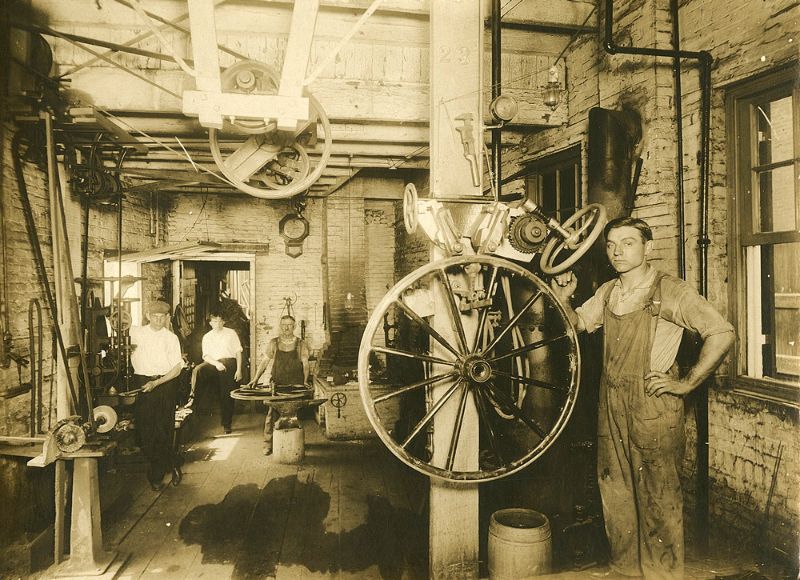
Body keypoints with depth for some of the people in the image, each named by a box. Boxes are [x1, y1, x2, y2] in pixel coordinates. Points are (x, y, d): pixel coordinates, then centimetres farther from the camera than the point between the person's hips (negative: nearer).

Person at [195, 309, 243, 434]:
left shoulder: (231, 333, 9)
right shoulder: (207, 337, 14)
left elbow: (238, 352, 6)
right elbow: (206, 356, 5)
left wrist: (239, 370, -4)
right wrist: (216, 363, -15)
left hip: (229, 363, -2)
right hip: (214, 364, 2)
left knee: (227, 395, -4)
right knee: (197, 370, -29)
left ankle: (227, 424, 8)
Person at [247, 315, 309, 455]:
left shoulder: (301, 344, 4)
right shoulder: (274, 343, 6)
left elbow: (305, 365, 2)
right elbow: (264, 362, 7)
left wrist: (305, 383, -9)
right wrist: (255, 379, -1)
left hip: (295, 386, 0)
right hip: (276, 384, 1)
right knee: (272, 414, -3)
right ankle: (268, 444, 6)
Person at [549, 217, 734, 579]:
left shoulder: (670, 291, -11)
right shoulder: (608, 293, 9)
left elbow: (722, 334, -16)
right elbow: (578, 324, 19)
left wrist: (686, 384, -15)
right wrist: (562, 299, -1)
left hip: (653, 404, -6)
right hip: (611, 403, 6)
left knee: (658, 495, 5)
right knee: (615, 489, 16)